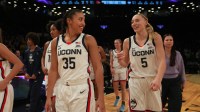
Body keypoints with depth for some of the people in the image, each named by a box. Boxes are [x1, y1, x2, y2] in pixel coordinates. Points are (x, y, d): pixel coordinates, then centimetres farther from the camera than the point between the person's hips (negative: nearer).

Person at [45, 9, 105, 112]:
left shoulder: (88, 39, -4)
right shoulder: (56, 42, 6)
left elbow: (98, 68, -6)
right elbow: (53, 70, 8)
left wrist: (101, 97, -11)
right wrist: (48, 97, 4)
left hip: (82, 90, -3)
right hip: (62, 90, 3)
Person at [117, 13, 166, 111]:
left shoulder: (155, 37, -2)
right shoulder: (128, 41, 0)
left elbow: (162, 60, -10)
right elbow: (125, 64, 10)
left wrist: (158, 79, -24)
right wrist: (120, 60, -13)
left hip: (153, 80, 0)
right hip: (135, 81, 0)